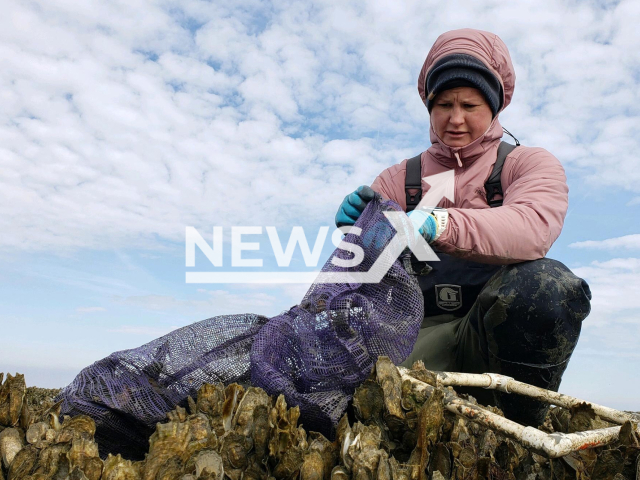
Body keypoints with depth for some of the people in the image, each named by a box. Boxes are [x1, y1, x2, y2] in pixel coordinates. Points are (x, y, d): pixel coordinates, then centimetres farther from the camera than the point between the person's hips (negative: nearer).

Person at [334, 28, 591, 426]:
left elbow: (534, 228, -19)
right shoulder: (401, 179, 14)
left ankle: (520, 426, -8)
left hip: (505, 326, 1)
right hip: (426, 329, 0)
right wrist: (357, 227, -22)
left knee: (547, 285, -33)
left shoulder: (531, 164, 7)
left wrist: (438, 225, -36)